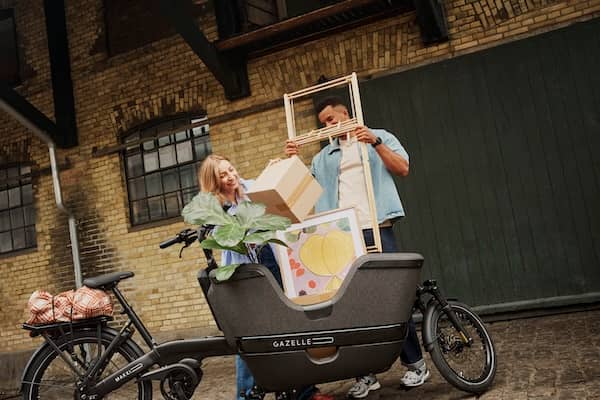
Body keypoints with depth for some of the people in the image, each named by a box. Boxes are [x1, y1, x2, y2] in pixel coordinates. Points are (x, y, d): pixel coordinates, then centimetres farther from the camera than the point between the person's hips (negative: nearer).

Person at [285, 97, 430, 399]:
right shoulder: (323, 156, 21)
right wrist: (293, 160, 1)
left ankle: (415, 363, 10)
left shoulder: (379, 137, 12)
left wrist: (376, 143, -13)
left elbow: (403, 169, -1)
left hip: (376, 228, -3)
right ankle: (367, 372, 8)